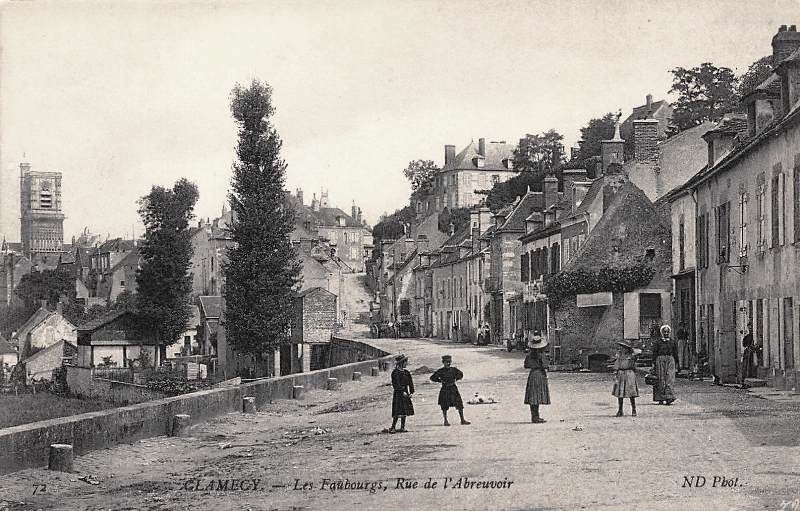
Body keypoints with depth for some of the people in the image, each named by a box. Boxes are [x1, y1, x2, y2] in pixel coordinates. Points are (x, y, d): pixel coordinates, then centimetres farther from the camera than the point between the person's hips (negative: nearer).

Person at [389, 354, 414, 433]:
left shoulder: (406, 372, 12)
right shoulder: (395, 372, -9)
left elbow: (410, 383, 14)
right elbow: (395, 384, -14)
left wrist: (411, 392, 3)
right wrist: (402, 392, -18)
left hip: (405, 394, 7)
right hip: (398, 394, -7)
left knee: (404, 412, 7)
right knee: (398, 412, -13)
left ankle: (402, 428, 12)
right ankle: (392, 427, -12)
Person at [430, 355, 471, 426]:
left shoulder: (453, 370, 5)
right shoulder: (440, 371, -4)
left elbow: (461, 374, 21)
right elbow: (432, 378, 0)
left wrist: (456, 379, 6)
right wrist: (440, 381, -7)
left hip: (453, 389, 3)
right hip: (445, 390, -3)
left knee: (460, 405, 0)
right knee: (444, 406, 1)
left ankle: (462, 420, 8)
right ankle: (445, 421, 13)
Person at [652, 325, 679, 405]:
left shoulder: (672, 342, 10)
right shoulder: (658, 342, 6)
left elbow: (675, 354, 12)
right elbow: (654, 353, 4)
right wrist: (654, 363, -3)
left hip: (670, 360, 0)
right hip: (660, 360, 0)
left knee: (669, 379, -11)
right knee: (661, 380, 0)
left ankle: (669, 398, -19)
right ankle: (660, 399, 6)